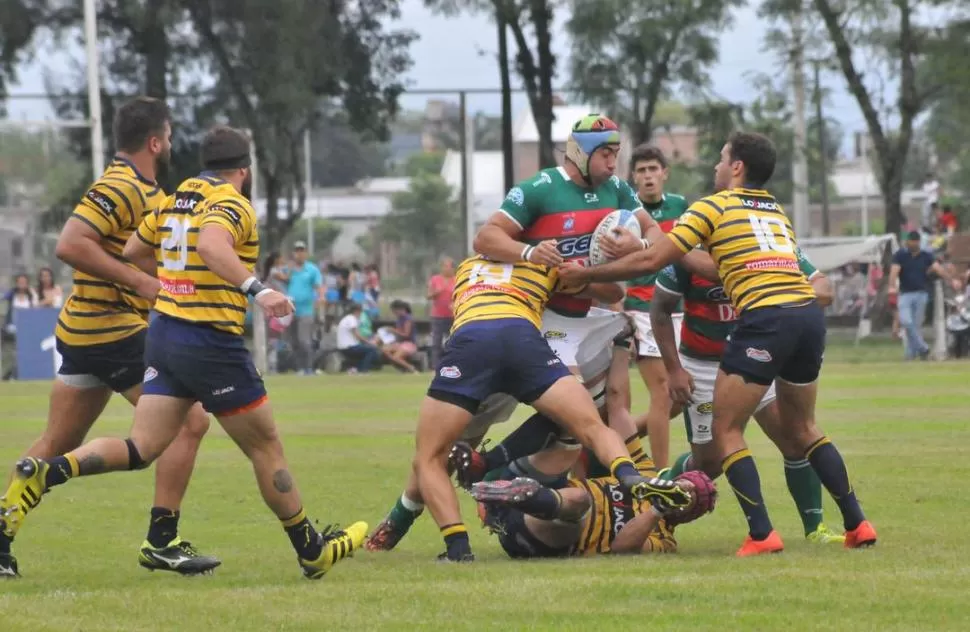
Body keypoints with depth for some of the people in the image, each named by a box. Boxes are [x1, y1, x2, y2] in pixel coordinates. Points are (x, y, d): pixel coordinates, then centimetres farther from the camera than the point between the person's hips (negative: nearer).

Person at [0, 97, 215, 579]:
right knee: (190, 420, -9)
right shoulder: (120, 189, -16)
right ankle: (161, 540, -8)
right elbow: (69, 245, -25)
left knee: (55, 446, 14)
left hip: (83, 334, 11)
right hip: (114, 334, -11)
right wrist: (140, 281, -26)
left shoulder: (144, 190, 16)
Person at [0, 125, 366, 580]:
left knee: (140, 449, 4)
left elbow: (133, 252, 23)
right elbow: (211, 244, -33)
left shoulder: (173, 201, 12)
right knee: (266, 448, 7)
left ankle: (42, 475, -16)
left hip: (164, 334, 7)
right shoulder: (233, 205, -12)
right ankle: (312, 551, 17)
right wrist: (256, 289, -39)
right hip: (211, 343, -7)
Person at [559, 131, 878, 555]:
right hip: (809, 313, 7)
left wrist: (586, 274, 9)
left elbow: (652, 260, 1)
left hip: (765, 317, -7)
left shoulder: (714, 207, 4)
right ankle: (856, 524, 19)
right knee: (801, 429, 22)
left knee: (726, 431, 2)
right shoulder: (776, 210, 24)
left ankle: (761, 534, -9)